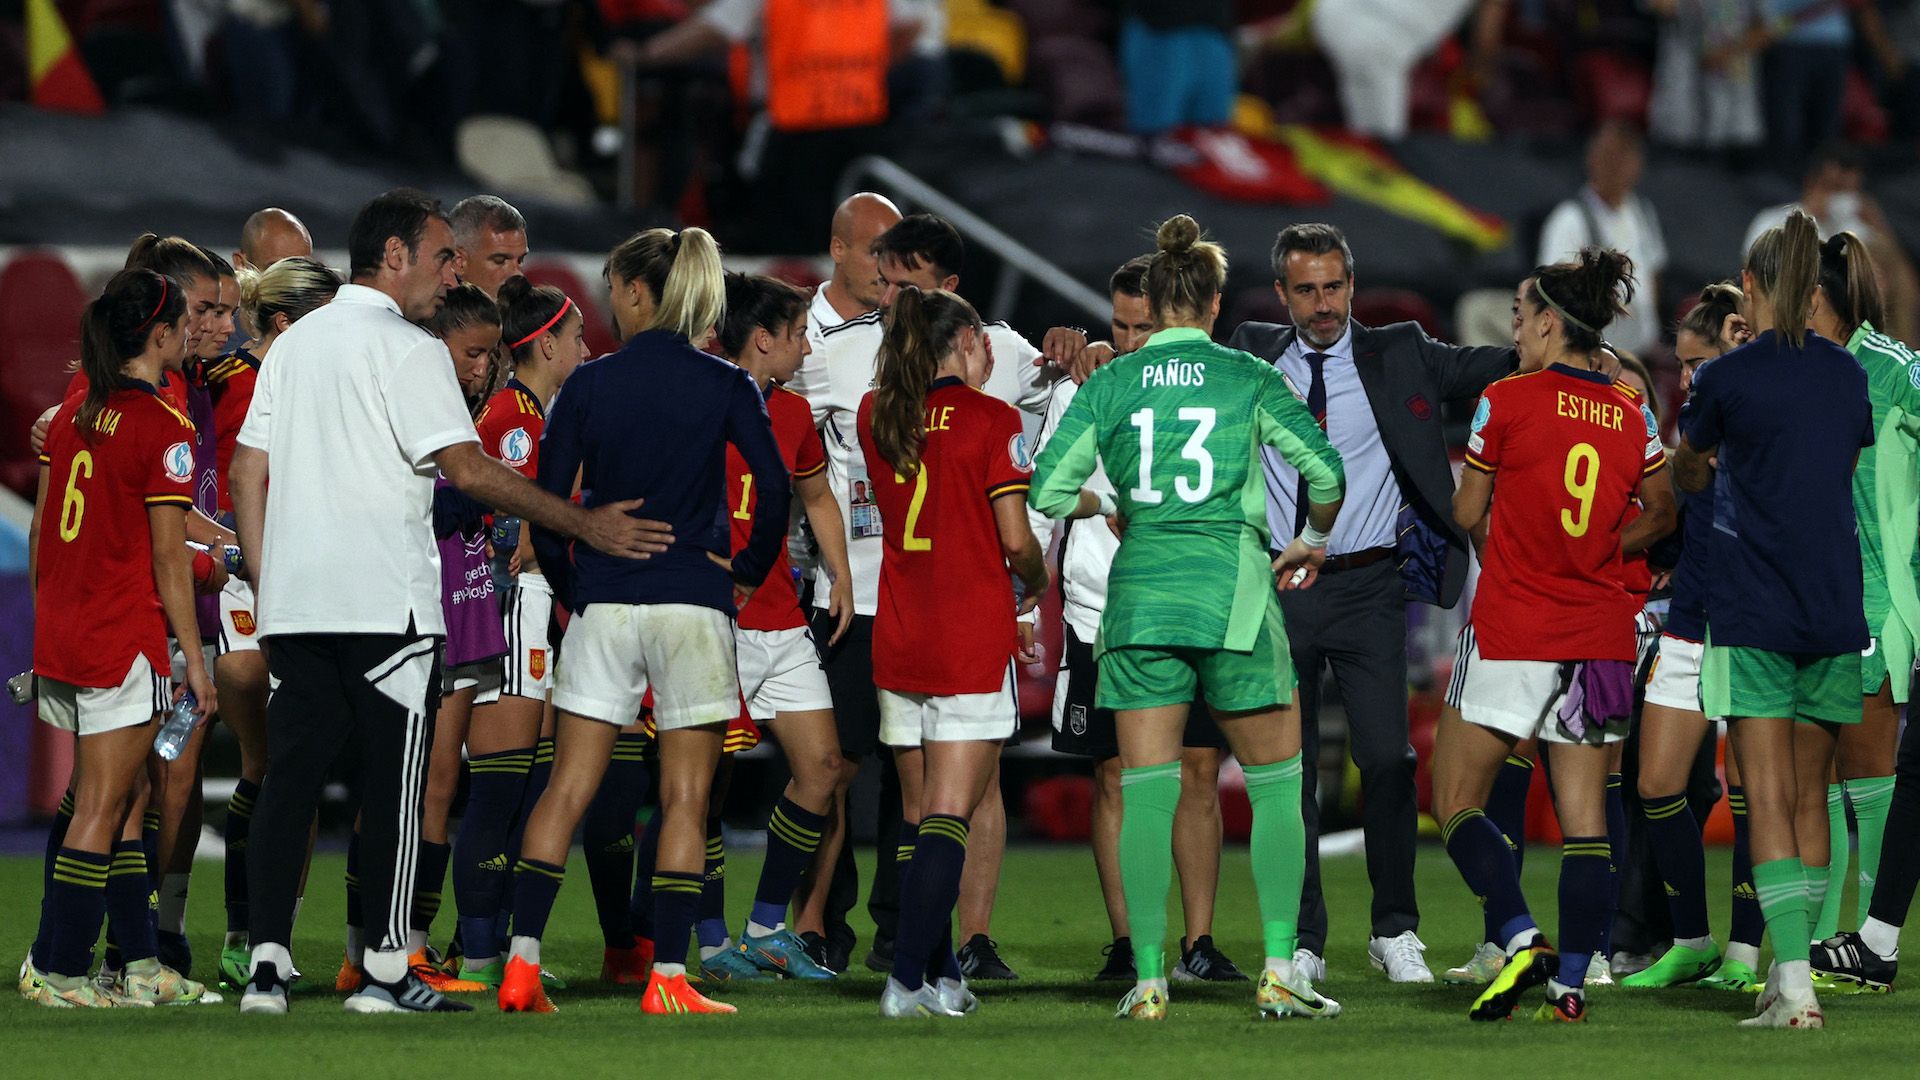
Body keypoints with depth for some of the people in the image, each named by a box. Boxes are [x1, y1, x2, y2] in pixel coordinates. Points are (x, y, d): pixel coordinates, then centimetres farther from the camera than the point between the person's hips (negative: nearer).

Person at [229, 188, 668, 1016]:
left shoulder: (295, 342, 15)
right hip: (385, 602, -7)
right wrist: (587, 525, -10)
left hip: (293, 600, 7)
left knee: (288, 781, 5)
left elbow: (247, 474, 16)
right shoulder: (408, 349, -8)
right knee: (392, 785, -1)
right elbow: (467, 468, -14)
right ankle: (386, 972, -2)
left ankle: (266, 962, -1)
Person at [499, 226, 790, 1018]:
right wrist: (749, 571, 3)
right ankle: (667, 977, 0)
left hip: (603, 604, 2)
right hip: (693, 604, -1)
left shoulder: (589, 383, 2)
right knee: (684, 799, 3)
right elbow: (775, 490, -11)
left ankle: (521, 962, -2)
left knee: (567, 789, 6)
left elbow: (546, 502, 0)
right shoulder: (724, 387, -2)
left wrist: (570, 588, 11)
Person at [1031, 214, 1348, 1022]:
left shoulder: (1109, 384, 2)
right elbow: (1327, 472, -1)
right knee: (1276, 783, 9)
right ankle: (1279, 972, 2)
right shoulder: (1248, 378, -1)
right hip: (1232, 590, -2)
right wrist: (1314, 542, 18)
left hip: (1139, 592, 2)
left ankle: (1148, 979, 0)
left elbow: (1049, 491, -1)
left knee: (1146, 792, 4)